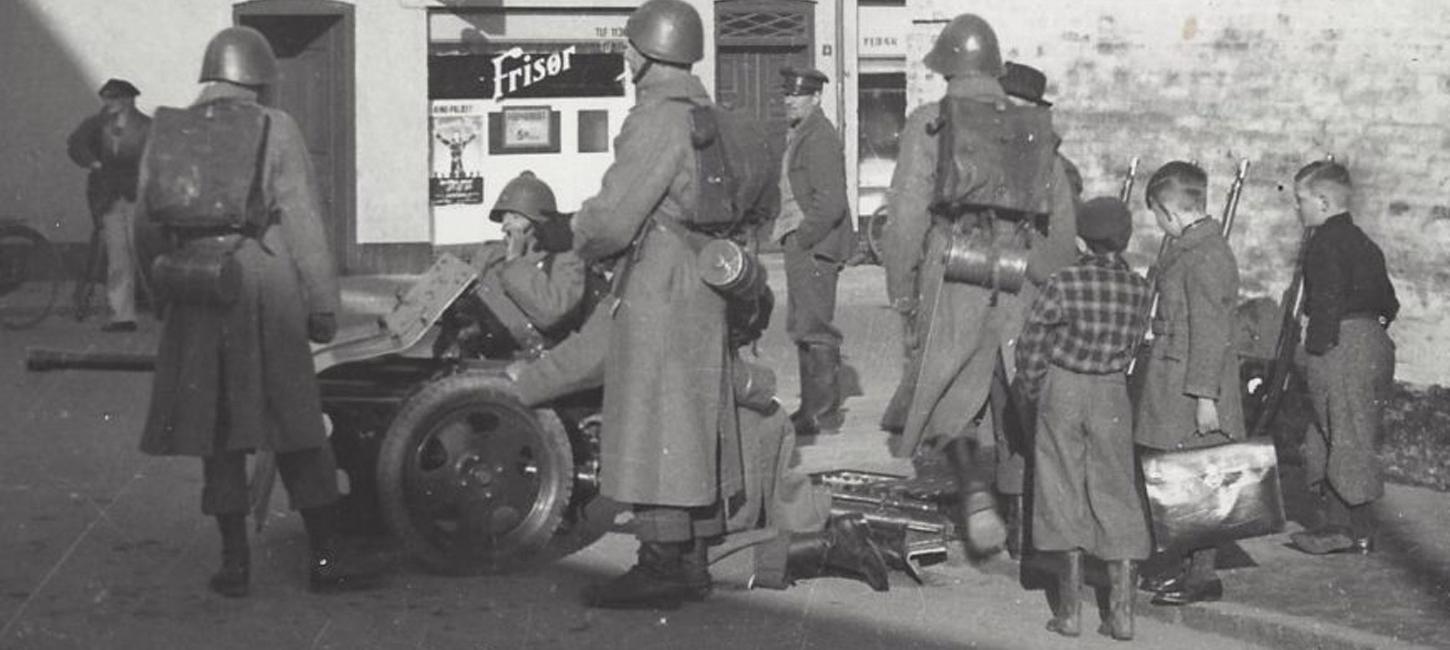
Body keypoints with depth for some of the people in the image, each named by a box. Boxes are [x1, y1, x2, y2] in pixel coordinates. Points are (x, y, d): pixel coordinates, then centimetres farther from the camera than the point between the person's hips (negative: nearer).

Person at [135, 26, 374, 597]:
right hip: (266, 292, -3)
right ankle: (324, 558, 5)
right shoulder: (274, 130, -2)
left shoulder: (167, 132, 8)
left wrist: (157, 292, 21)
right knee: (296, 431, 3)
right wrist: (323, 303, -1)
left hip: (197, 295, 3)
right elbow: (303, 223, -5)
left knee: (217, 430, 10)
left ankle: (234, 561, 11)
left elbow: (147, 218, 11)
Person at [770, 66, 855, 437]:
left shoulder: (820, 138, -15)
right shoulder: (798, 136, 18)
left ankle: (824, 415, -4)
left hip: (814, 248, -11)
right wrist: (785, 232, 15)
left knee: (815, 329, -8)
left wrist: (802, 238, -17)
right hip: (801, 244, 11)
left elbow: (831, 202, -22)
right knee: (801, 328, 14)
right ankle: (812, 408, 21)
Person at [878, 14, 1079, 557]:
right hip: (1023, 282, 3)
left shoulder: (930, 124, 2)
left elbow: (908, 213, -4)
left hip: (955, 274, -3)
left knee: (949, 394, 5)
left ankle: (975, 493, -14)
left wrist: (901, 290, 2)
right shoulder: (1037, 130, 14)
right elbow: (1064, 223, 14)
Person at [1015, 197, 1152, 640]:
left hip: (1062, 391, -2)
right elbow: (1132, 348, 1)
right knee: (1115, 495, 9)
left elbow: (1031, 348, -9)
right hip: (1113, 393, 2)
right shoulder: (1139, 290, -6)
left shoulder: (1064, 284, -14)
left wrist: (1032, 393, 6)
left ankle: (1069, 610, 8)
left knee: (1065, 494, 6)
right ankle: (1122, 610, 6)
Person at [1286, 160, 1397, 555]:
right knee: (1334, 437, 15)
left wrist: (1317, 347, -16)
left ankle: (1359, 533, -1)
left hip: (1343, 345, -10)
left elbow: (1327, 301, -19)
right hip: (1372, 341, 10)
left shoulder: (1326, 243, -13)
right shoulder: (1361, 241, 17)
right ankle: (1339, 523, 18)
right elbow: (1388, 302, 20)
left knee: (1347, 438, -5)